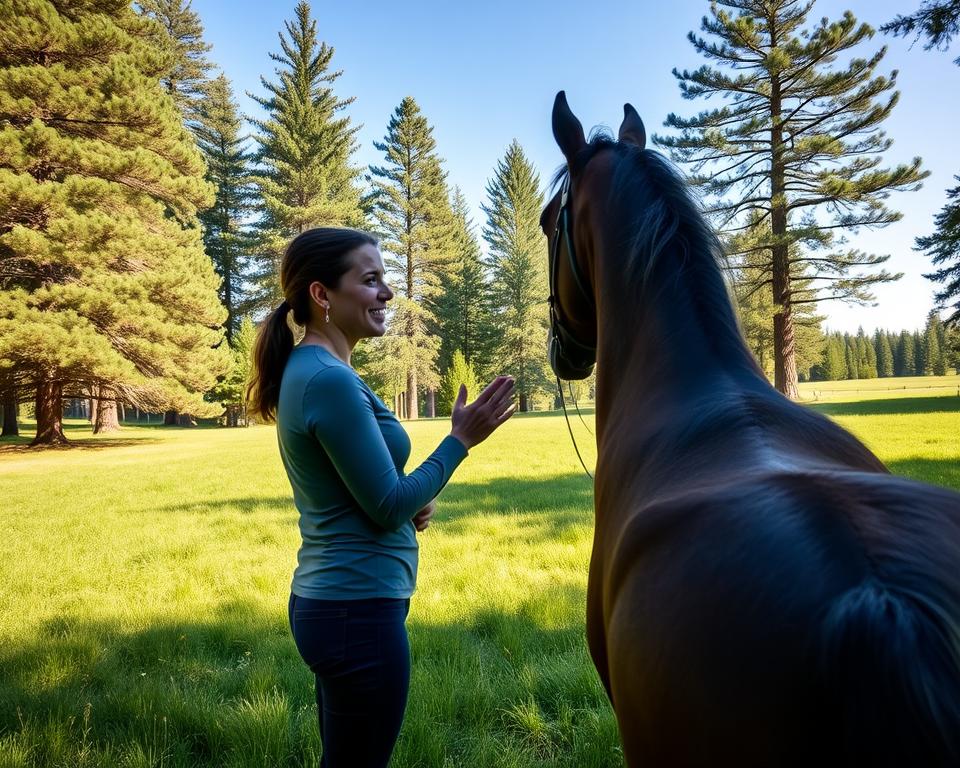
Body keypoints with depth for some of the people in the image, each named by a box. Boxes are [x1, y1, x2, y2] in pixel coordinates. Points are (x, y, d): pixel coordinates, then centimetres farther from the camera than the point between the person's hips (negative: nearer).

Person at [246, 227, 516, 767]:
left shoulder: (308, 370, 9)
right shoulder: (330, 380, -21)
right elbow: (388, 507, -18)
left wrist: (411, 503, 1)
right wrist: (461, 439, -11)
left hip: (332, 601, 9)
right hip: (359, 610, -9)